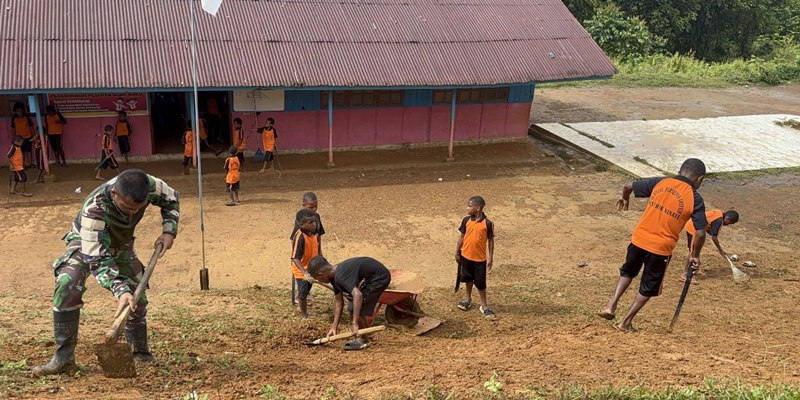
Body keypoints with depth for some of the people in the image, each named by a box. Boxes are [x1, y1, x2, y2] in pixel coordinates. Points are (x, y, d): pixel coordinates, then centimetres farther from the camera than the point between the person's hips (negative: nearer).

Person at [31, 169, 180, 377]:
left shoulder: (149, 186, -33)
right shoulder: (94, 209, -44)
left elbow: (171, 199, -8)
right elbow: (97, 258, -42)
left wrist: (169, 231, -21)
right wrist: (120, 291, -53)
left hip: (121, 242, 4)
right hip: (87, 243, -4)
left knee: (137, 292, 0)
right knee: (67, 286, -27)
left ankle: (140, 352, 18)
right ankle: (64, 357, -19)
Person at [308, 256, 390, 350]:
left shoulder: (340, 277, -26)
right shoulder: (334, 276, 3)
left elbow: (357, 294, -39)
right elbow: (339, 303, 8)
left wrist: (355, 324, -38)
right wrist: (334, 327, 6)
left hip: (380, 277, -10)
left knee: (355, 309, -8)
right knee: (357, 307, 18)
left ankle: (363, 340, 8)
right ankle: (364, 337, 28)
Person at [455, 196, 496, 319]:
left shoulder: (487, 223, -15)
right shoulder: (466, 220, -5)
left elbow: (490, 240, -7)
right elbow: (462, 237, 4)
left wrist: (490, 258, -7)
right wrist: (457, 252, 6)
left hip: (480, 258, -3)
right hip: (466, 256, 3)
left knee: (480, 282, 5)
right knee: (468, 278, 19)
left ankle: (484, 306, 18)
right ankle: (468, 299, 38)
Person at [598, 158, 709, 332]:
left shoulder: (660, 182, 2)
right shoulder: (695, 199, -6)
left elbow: (628, 186, 8)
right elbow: (700, 233, -9)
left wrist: (625, 198, 29)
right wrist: (695, 255, 6)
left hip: (639, 239, 3)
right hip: (661, 248, -2)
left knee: (628, 272, 29)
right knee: (648, 287, 18)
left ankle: (611, 305, 18)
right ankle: (626, 321, 20)